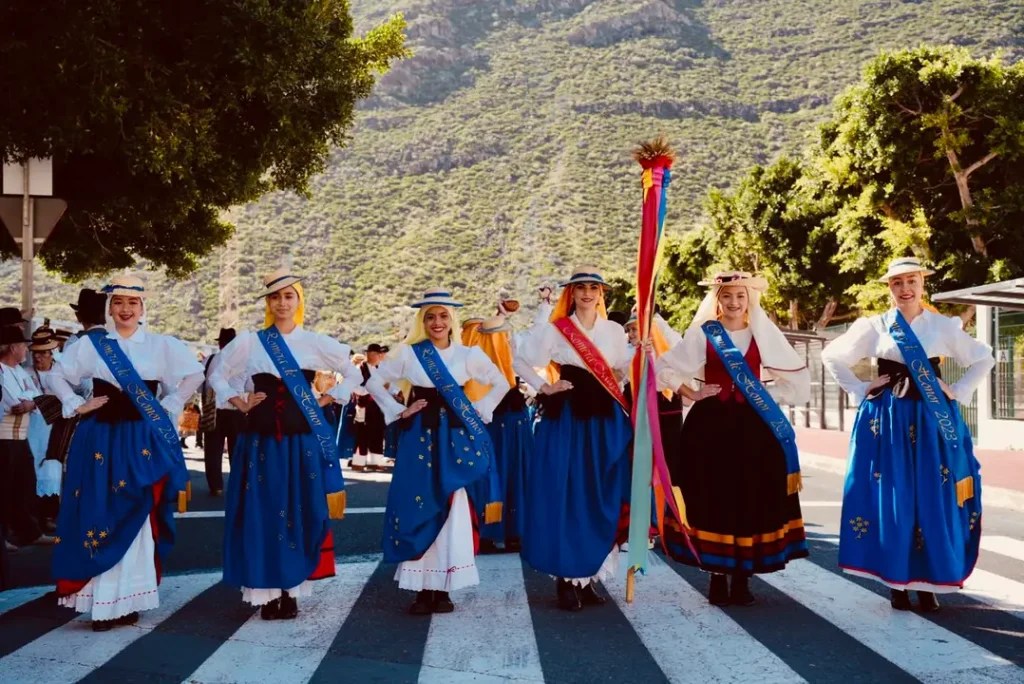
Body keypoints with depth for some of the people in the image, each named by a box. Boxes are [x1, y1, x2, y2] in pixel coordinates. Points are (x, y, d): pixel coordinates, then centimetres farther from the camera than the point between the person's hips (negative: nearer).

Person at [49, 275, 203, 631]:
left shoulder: (162, 345, 1)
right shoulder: (90, 344, 4)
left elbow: (194, 375, 6)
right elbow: (59, 375, 14)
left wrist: (168, 408, 2)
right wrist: (77, 405, 2)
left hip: (143, 438, -1)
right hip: (100, 437, 1)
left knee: (135, 516, 1)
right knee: (99, 514, 1)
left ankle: (127, 600, 10)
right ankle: (102, 599, 8)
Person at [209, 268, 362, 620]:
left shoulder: (316, 343, 4)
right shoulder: (249, 342, 3)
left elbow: (353, 373, 15)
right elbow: (217, 375, 14)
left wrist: (330, 398, 5)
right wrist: (239, 403, 1)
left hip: (303, 437, 0)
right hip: (262, 437, 0)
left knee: (300, 512, 3)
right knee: (262, 513, 0)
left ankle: (292, 591, 14)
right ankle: (267, 593, 10)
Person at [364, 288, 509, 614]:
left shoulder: (468, 354, 3)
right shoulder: (408, 353, 0)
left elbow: (501, 383, 13)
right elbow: (374, 382, 7)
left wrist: (480, 410, 3)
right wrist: (399, 411, -1)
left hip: (455, 437, 1)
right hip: (420, 437, -1)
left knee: (452, 507, 0)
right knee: (419, 505, -1)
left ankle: (443, 587, 10)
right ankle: (423, 587, 7)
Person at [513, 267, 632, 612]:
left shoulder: (615, 331, 11)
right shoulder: (555, 329, 1)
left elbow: (622, 372, 16)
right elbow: (521, 360, 1)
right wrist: (544, 387, -6)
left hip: (605, 419, 3)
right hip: (567, 418, -3)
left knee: (601, 498, 4)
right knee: (566, 495, -5)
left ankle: (589, 576, 15)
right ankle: (567, 579, 3)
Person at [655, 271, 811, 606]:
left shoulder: (764, 334, 6)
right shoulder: (702, 334, 2)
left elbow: (797, 376, 11)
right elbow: (663, 368, 3)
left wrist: (769, 397, 2)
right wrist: (692, 394, -4)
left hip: (753, 426, 1)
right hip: (712, 424, -1)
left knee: (751, 500, 1)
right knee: (713, 498, 0)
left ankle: (742, 578, 13)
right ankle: (717, 578, 12)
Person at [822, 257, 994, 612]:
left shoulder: (943, 326, 5)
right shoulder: (874, 327, 3)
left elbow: (983, 358, 14)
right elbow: (832, 356, 9)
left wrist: (958, 393, 3)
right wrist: (861, 390, 2)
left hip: (932, 420, 1)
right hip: (887, 420, -1)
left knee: (932, 500, 1)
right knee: (890, 499, -1)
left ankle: (929, 583, 12)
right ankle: (897, 582, 9)